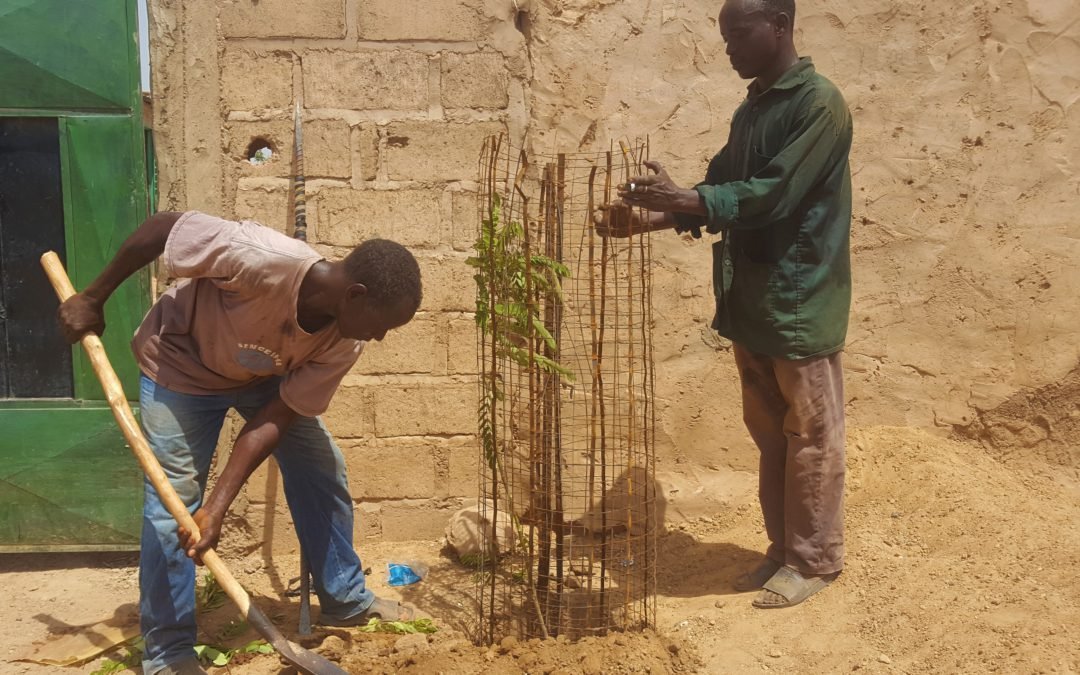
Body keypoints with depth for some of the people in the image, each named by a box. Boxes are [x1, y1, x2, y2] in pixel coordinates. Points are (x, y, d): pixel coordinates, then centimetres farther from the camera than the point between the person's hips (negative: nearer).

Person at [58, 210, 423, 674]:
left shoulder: (342, 343, -23)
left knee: (322, 468, 2)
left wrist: (217, 508, -28)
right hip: (181, 362, -5)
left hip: (263, 375, 5)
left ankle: (345, 600, 20)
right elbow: (161, 226, -30)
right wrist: (93, 299, -19)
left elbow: (273, 420, -21)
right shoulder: (264, 261, -42)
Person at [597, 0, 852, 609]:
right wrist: (652, 217, -2)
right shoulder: (751, 110, 14)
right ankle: (785, 551, 27)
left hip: (801, 304, -8)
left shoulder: (819, 103, -13)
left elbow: (773, 194, -22)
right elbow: (721, 194, 13)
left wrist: (682, 200, -28)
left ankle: (815, 560, 16)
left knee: (811, 438, 4)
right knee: (770, 436, 15)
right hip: (752, 305, 8)